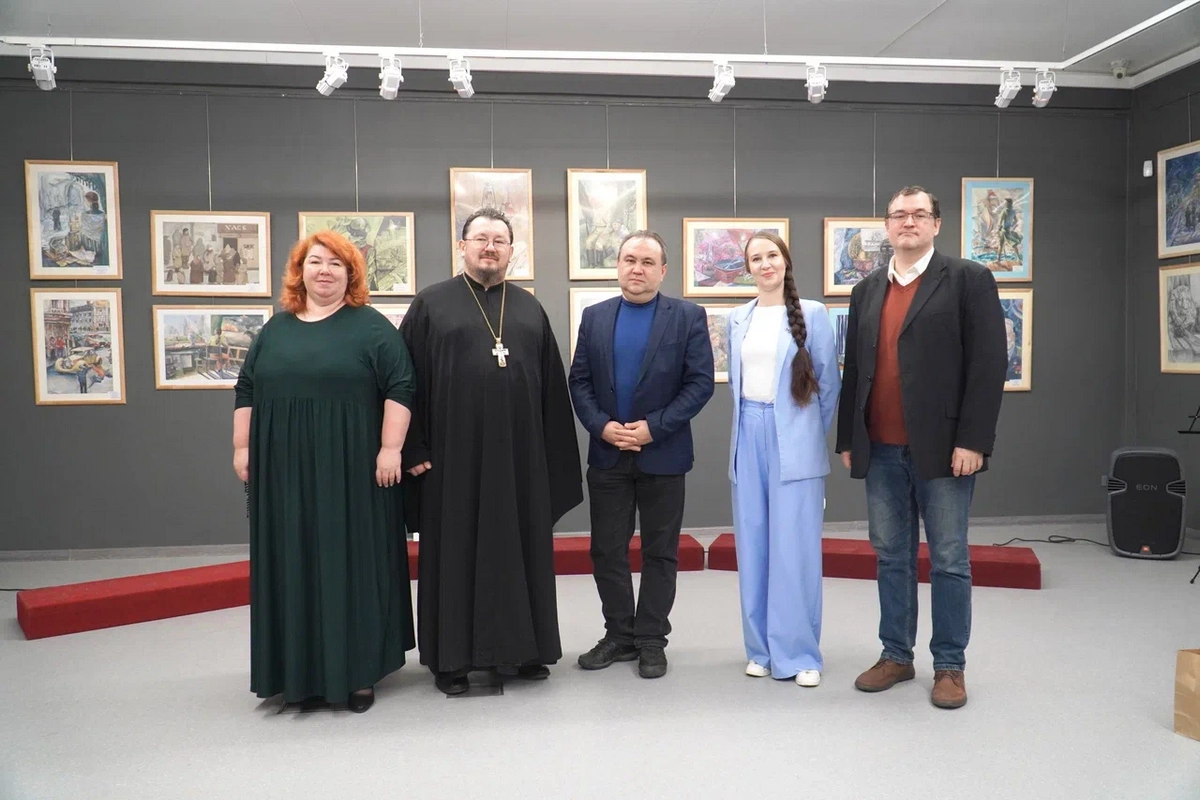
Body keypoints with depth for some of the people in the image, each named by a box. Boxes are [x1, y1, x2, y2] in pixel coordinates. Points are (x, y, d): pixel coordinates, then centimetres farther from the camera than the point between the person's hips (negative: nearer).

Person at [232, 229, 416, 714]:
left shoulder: (370, 327, -1)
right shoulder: (275, 330, 13)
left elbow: (400, 389, -7)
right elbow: (246, 392, 15)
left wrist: (390, 449, -14)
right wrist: (242, 449, 8)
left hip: (351, 470, -4)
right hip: (284, 471, 4)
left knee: (353, 564, 1)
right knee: (292, 568, 8)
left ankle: (357, 671, 10)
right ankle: (297, 670, 20)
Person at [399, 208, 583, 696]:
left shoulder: (530, 309, 11)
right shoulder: (431, 304, 3)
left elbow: (552, 386, 10)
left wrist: (553, 453, 6)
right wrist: (414, 449, -7)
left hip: (520, 455, 3)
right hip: (454, 455, -3)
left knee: (520, 550, 9)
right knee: (455, 553, 5)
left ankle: (523, 647, 22)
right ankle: (451, 657, 16)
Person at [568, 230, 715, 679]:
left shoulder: (688, 317, -2)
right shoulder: (594, 317, 7)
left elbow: (700, 382, -8)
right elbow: (579, 381, 4)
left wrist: (654, 427, -16)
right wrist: (601, 426, -12)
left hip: (663, 454, -3)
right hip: (607, 454, 3)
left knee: (659, 552, 7)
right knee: (606, 550, 8)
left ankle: (651, 640, 19)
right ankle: (619, 634, 23)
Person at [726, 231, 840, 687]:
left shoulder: (812, 314, -1)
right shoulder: (738, 319, 11)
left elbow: (828, 382, 3)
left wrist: (811, 434, 8)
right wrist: (748, 423, 16)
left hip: (794, 441, -4)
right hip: (749, 438, 4)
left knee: (795, 548, -3)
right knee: (753, 547, 7)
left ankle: (799, 652, 8)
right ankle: (762, 649, 17)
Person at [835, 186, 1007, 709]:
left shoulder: (968, 280, -1)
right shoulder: (867, 291, 13)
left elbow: (988, 365, -8)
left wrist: (971, 441, -14)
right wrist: (847, 439, 9)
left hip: (942, 448, -4)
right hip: (881, 450, 5)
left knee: (948, 560, 5)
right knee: (891, 558, 12)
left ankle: (950, 666, 17)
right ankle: (896, 656, 24)